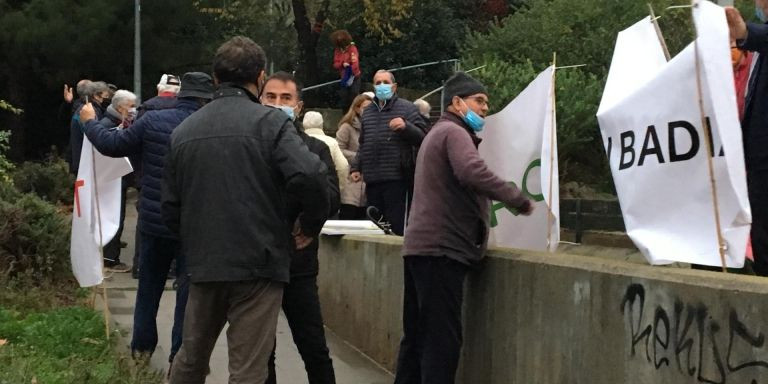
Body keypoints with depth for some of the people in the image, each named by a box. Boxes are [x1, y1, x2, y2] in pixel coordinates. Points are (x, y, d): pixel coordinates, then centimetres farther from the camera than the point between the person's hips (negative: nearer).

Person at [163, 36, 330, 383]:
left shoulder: (184, 130, 9)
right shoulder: (269, 122, -8)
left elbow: (170, 206, 11)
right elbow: (310, 177, -23)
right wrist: (311, 225, -5)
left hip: (203, 265, 5)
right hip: (257, 264, -5)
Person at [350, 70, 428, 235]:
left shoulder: (407, 108, 1)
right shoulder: (367, 112, 21)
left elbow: (423, 137, -8)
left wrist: (406, 127, -24)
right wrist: (356, 168, 21)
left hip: (398, 178, -6)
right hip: (372, 179, 6)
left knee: (398, 226, -10)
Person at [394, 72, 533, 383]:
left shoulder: (438, 133, 26)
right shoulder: (454, 132, -9)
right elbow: (473, 173, -27)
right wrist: (519, 199, -21)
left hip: (422, 245, 10)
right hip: (441, 248, -10)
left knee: (418, 335, 13)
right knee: (442, 337, -12)